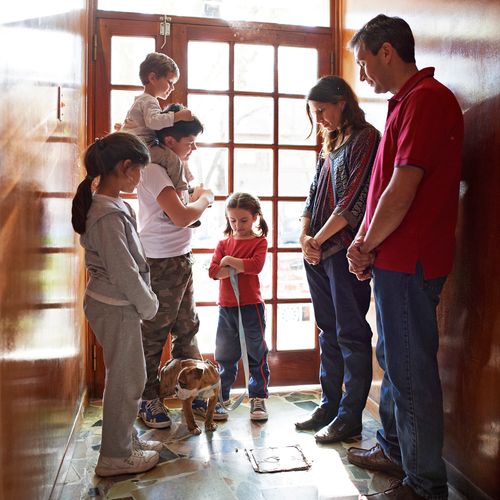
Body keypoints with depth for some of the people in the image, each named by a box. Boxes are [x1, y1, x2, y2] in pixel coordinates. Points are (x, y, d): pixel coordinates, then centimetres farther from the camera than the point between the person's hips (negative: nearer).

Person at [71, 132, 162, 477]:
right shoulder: (109, 214, -23)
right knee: (127, 380, 4)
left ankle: (126, 439, 36)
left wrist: (145, 300, 13)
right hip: (116, 308, -9)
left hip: (117, 305, 9)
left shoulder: (110, 206, 8)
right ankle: (116, 456, 21)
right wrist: (148, 305, -9)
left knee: (128, 377, 20)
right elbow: (123, 272, -22)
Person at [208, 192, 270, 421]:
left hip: (251, 307, -3)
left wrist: (230, 261, -14)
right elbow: (213, 271, -5)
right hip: (225, 307, 4)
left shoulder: (259, 241, -1)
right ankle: (220, 397, 27)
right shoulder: (223, 243, 9)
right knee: (225, 356, 14)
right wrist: (240, 268, -17)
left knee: (256, 355, 5)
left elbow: (256, 265, -20)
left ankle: (258, 399, 17)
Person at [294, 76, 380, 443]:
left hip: (344, 251, -8)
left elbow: (354, 200, -15)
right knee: (329, 332, 14)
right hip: (318, 253, 9)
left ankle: (350, 417, 12)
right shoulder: (331, 144, 19)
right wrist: (305, 237, 0)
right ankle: (329, 406, 27)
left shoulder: (365, 138, -7)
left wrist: (318, 240, -11)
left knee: (351, 334, 0)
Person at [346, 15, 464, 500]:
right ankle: (393, 448, 38)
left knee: (411, 370, 0)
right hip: (394, 260, 10)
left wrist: (366, 247, -9)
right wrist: (362, 242, 9)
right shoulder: (406, 102, 17)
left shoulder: (426, 99, -15)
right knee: (393, 359, 20)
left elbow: (401, 193, -22)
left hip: (408, 262, -10)